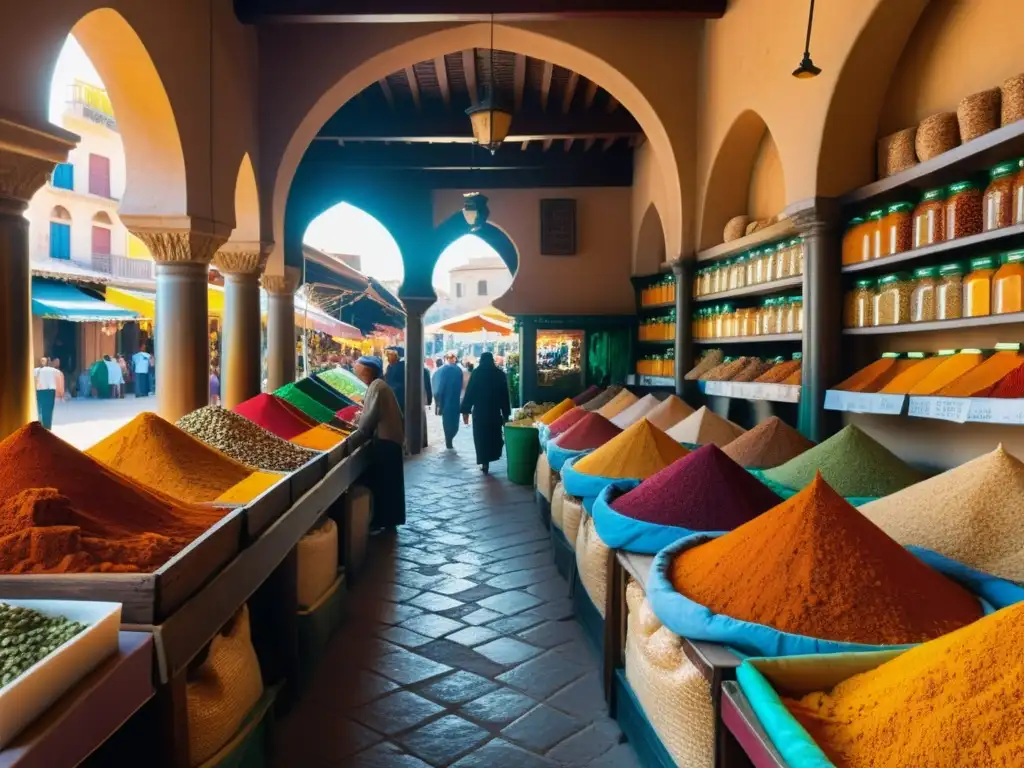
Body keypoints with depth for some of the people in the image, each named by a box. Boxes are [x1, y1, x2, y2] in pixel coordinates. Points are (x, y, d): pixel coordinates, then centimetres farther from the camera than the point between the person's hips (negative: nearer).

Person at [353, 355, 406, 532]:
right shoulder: (379, 384, 15)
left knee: (380, 481, -2)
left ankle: (382, 521, 5)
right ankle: (390, 519, 25)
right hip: (391, 437, 10)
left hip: (384, 439, -10)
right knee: (389, 481, 16)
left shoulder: (376, 386, -15)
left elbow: (371, 415, -18)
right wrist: (362, 423, 12)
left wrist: (359, 432, -4)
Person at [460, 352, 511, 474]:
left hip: (479, 410, -2)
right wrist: (506, 413, 9)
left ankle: (484, 463, 2)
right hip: (495, 411, 2)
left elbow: (470, 392, -6)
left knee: (481, 437, 5)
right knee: (493, 435, 15)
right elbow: (505, 395, 4)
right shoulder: (500, 373, 3)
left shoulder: (476, 373, -3)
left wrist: (465, 411, -1)